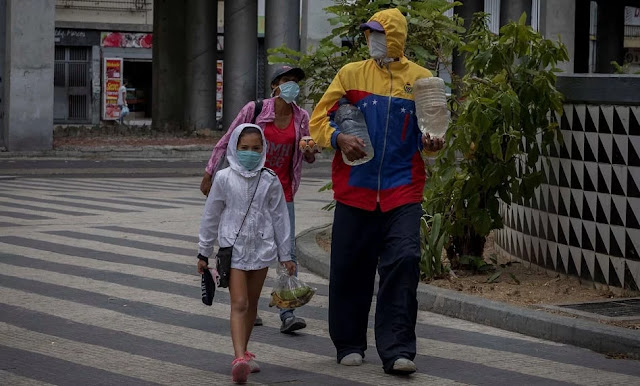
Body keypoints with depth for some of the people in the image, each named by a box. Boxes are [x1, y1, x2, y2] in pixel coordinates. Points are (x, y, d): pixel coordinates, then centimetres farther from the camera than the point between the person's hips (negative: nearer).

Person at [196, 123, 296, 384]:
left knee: (252, 304, 12)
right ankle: (240, 358, -24)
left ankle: (243, 351, 27)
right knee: (239, 303, -12)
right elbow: (210, 217, 5)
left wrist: (285, 255, 8)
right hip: (234, 248, -3)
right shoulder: (224, 179, -2)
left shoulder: (269, 181, 2)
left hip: (261, 250, 3)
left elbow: (280, 218, 7)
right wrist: (204, 253, 9)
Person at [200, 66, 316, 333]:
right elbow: (227, 141, -1)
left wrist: (310, 151, -16)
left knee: (288, 252, -7)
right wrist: (209, 174, -1)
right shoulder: (255, 109, -8)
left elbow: (308, 158, 8)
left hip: (282, 193, 2)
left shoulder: (301, 118, 1)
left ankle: (287, 314, -9)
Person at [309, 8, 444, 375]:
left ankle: (397, 351, -9)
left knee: (403, 262, -13)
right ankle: (350, 344, 21)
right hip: (356, 189, 1)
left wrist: (431, 142, -10)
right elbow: (319, 120, 6)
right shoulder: (351, 74, 6)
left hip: (403, 192, -1)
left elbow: (432, 127, 13)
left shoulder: (421, 78, 6)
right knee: (350, 268, 5)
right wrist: (338, 138, -14)